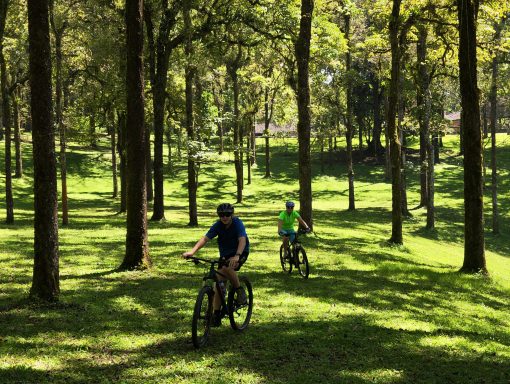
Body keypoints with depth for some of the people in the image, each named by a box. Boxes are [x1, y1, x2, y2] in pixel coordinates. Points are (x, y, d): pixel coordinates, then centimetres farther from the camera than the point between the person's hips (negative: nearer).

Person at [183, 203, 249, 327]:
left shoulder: (238, 223, -21)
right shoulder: (218, 226, -11)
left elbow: (242, 240, -37)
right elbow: (205, 238, -21)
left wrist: (237, 256, -55)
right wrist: (192, 251, -37)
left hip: (240, 252, -5)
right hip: (225, 255, 5)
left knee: (227, 267, -36)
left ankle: (240, 291, -13)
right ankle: (216, 315, 3)